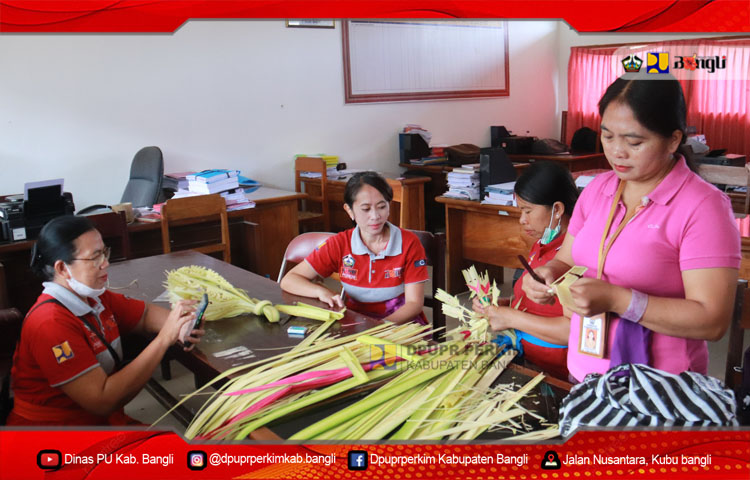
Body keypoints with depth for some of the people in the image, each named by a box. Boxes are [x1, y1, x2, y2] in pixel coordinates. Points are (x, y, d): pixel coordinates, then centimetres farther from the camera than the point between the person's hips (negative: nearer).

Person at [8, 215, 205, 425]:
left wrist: (179, 326, -9)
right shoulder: (51, 323, -22)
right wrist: (164, 338, -27)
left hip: (104, 422, 8)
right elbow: (103, 401, -27)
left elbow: (146, 313, 15)